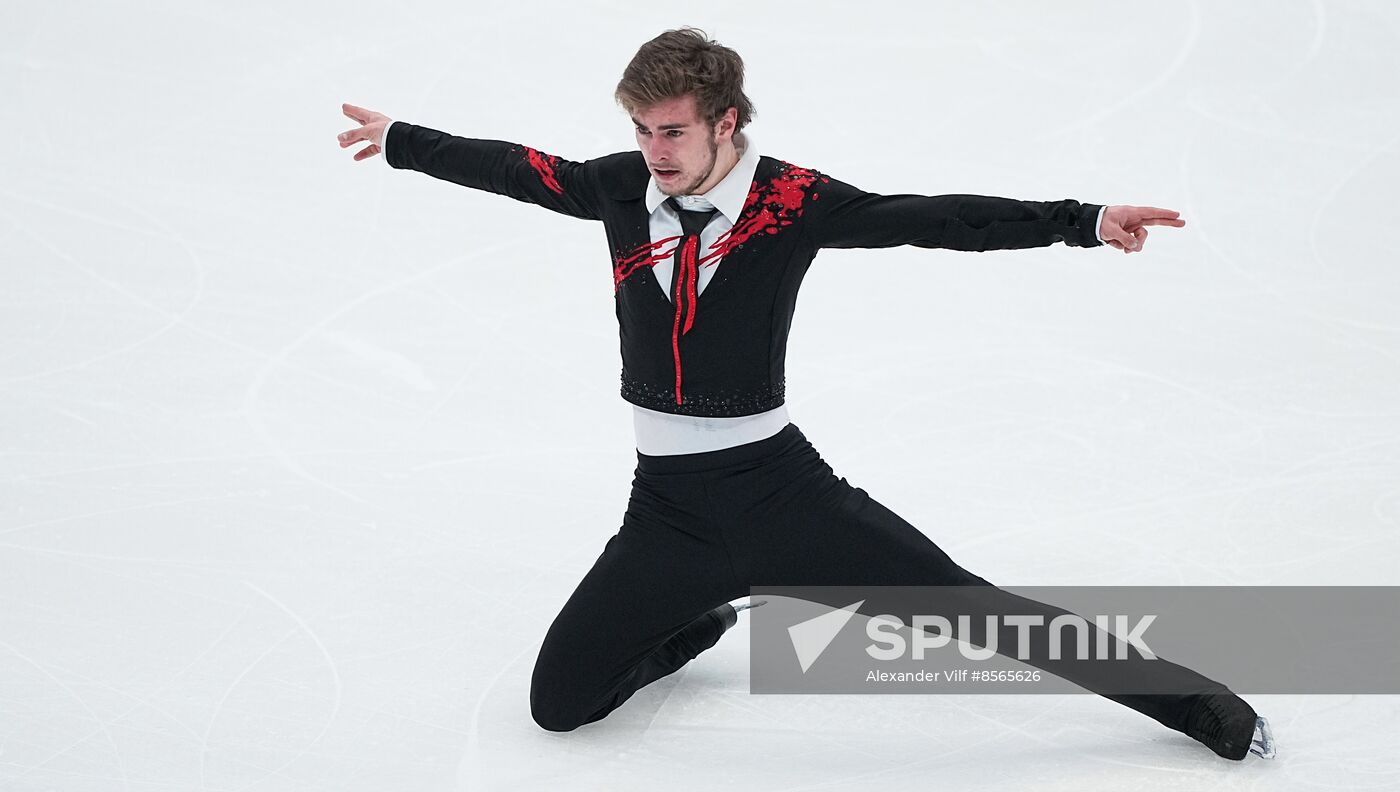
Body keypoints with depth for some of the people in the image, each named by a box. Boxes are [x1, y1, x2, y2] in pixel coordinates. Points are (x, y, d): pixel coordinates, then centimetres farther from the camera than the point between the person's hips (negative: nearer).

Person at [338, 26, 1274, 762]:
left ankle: (1189, 696, 7)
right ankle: (701, 622, 33)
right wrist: (398, 139, 26)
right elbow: (515, 168, 13)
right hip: (667, 510, 4)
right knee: (558, 701, 4)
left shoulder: (793, 200, -12)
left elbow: (931, 219, -17)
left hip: (782, 489, -4)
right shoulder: (621, 188, -2)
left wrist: (1086, 220, -25)